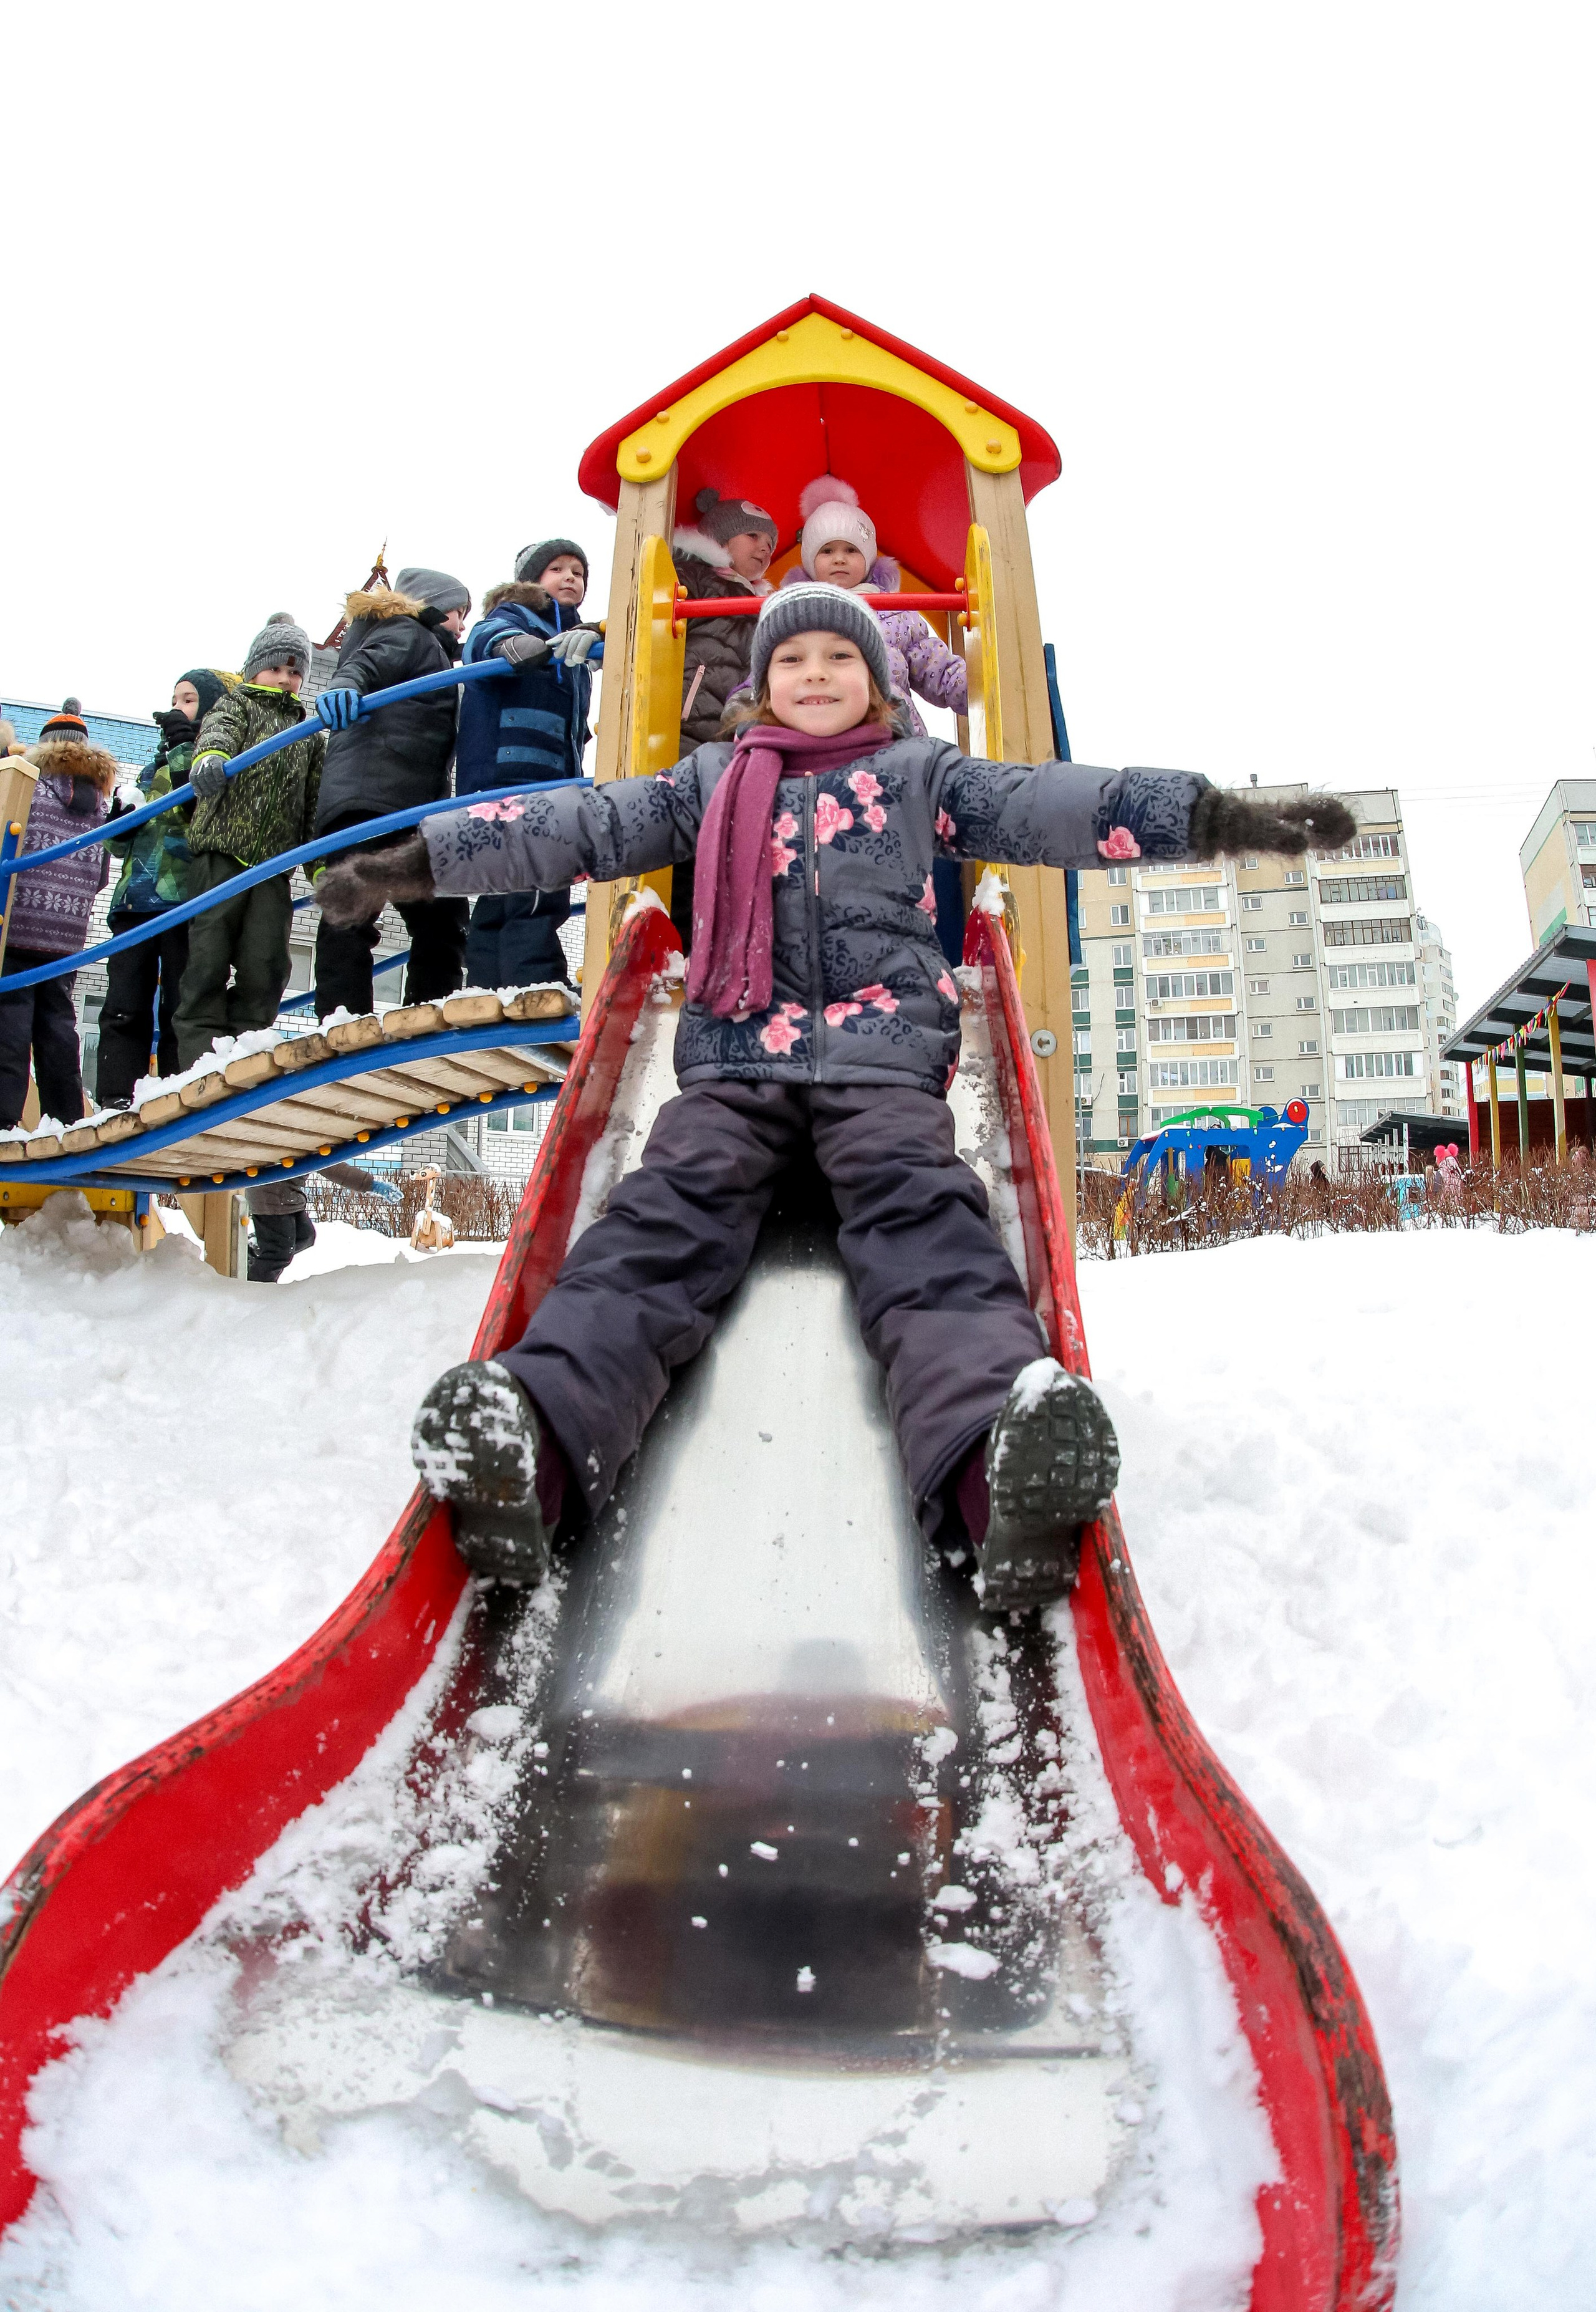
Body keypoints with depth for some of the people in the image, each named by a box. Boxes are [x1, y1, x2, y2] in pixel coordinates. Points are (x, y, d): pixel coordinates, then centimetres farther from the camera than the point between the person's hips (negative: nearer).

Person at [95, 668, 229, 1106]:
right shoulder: (154, 766, 28)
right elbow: (120, 844, 30)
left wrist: (185, 754, -13)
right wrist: (121, 817, 8)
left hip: (187, 900, -6)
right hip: (137, 899, 6)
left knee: (180, 1011, -8)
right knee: (124, 1009, -3)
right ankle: (115, 1106, -5)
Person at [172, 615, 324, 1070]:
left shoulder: (309, 732, 23)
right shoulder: (236, 704, 13)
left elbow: (316, 802, 22)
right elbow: (219, 730, -12)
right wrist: (210, 757, -37)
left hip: (274, 863, 3)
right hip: (221, 850, -3)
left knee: (266, 966, -5)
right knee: (209, 960, -8)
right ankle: (201, 1060, -7)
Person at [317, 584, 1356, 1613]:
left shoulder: (923, 774, 21)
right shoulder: (711, 782, 26)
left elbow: (1051, 804, 10)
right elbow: (582, 823, 22)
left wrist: (1213, 816, -3)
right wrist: (422, 856, 15)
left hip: (884, 1061, -1)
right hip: (734, 1061, 2)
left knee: (924, 1221, -29)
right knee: (669, 1217, -25)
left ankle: (1004, 1463, -57)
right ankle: (532, 1436, -51)